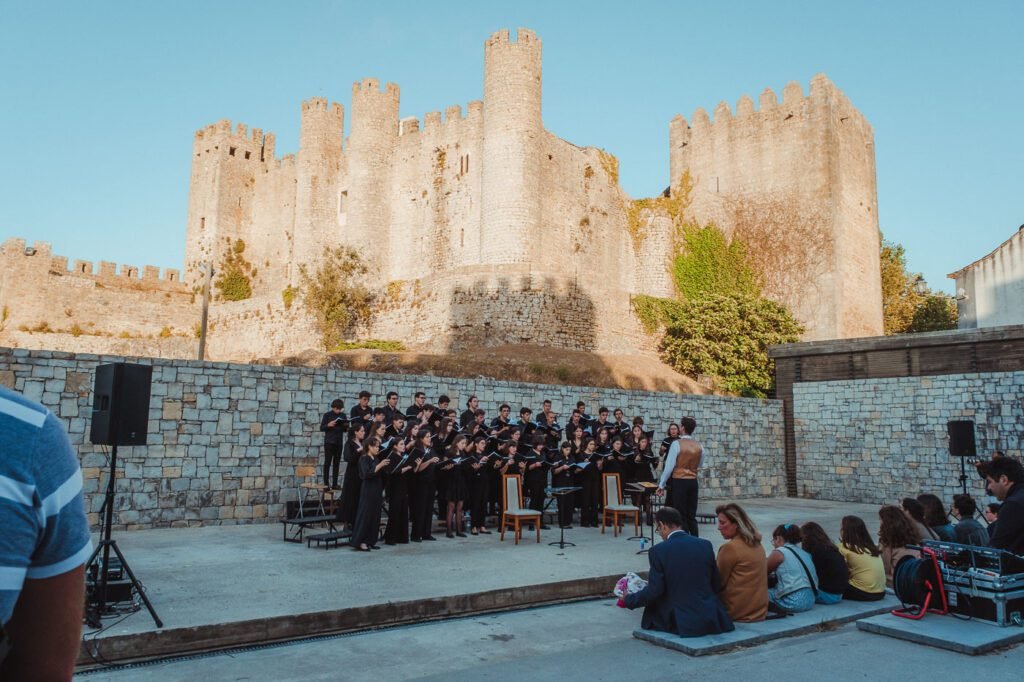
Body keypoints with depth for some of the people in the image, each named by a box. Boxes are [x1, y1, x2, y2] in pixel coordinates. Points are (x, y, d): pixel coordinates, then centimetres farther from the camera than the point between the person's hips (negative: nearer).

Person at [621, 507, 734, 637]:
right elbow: (717, 585, 8)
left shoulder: (658, 551, -12)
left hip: (680, 622, -4)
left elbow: (654, 591, -11)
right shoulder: (705, 545, 0)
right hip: (712, 620, 4)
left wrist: (627, 600, 5)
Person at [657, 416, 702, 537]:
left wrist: (661, 484, -4)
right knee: (691, 515, 11)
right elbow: (700, 466, 15)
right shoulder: (699, 446, 3)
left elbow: (669, 466, -11)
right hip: (693, 482, 5)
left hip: (679, 482, -5)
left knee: (681, 516, 1)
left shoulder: (677, 443, -12)